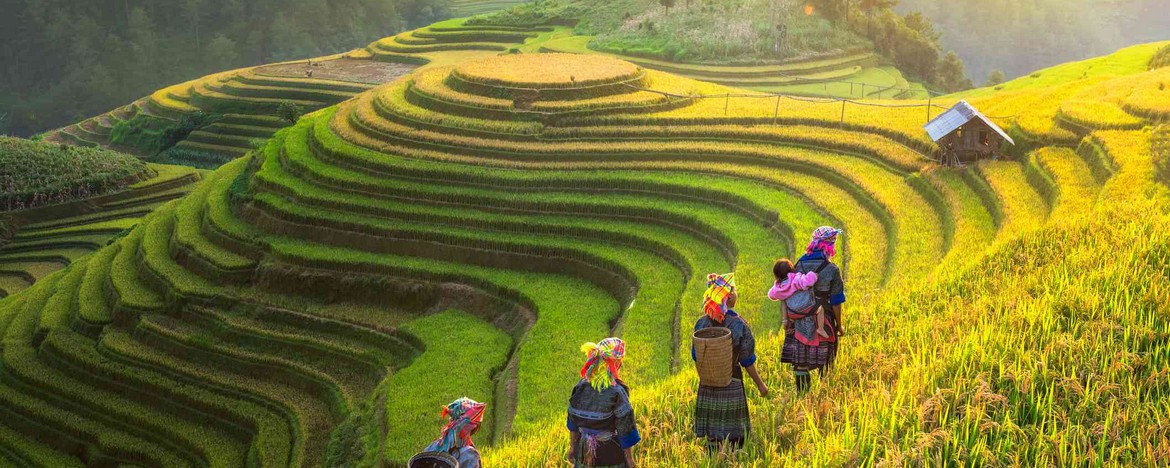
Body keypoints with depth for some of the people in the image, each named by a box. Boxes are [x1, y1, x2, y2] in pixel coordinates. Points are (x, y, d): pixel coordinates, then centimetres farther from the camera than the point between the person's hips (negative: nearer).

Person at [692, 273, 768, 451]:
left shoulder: (701, 323, -4)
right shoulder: (739, 325, -14)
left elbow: (695, 356, 4)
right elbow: (747, 361, -9)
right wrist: (760, 384, 4)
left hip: (708, 386, 3)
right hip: (732, 385, -3)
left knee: (712, 437, 10)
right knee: (734, 436, 7)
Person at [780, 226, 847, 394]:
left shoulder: (799, 265, -2)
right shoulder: (832, 270, -12)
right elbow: (836, 303, -8)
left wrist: (787, 318, 9)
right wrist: (839, 325, 4)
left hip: (799, 323, 3)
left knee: (800, 363, 9)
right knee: (824, 363, 12)